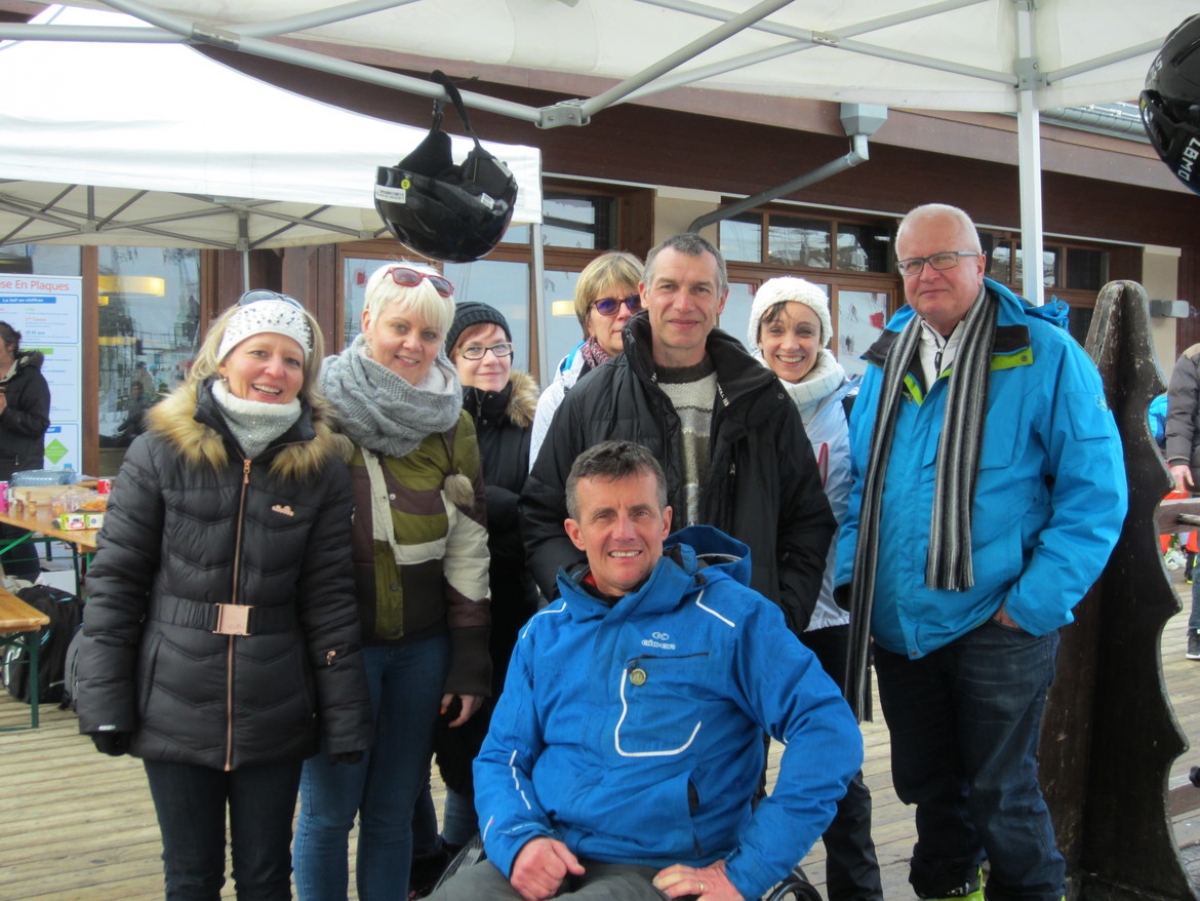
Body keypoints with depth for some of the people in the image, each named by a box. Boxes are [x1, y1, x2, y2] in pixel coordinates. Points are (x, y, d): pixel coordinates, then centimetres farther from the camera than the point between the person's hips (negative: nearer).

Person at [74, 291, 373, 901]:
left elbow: (329, 599, 0)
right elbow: (114, 579, -3)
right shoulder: (162, 450, -5)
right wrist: (105, 702, -5)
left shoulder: (319, 466, -1)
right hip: (175, 712, -1)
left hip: (275, 716, 1)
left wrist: (346, 717, -1)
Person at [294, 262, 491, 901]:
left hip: (422, 648, 3)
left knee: (394, 809, 13)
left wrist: (471, 661, 5)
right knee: (329, 811, 5)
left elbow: (468, 551, 7)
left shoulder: (452, 424, 7)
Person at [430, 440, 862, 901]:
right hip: (544, 863, 4)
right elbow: (500, 756, 14)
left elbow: (827, 730, -11)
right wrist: (520, 839, -8)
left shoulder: (729, 616, -4)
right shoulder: (545, 633, 12)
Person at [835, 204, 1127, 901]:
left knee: (1000, 792, 4)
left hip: (997, 625, -5)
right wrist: (852, 575, 4)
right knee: (926, 782, 20)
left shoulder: (1047, 354, -8)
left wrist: (1037, 601, -15)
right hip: (898, 624, 5)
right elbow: (860, 482, 16)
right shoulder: (887, 362, 8)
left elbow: (1095, 492, -10)